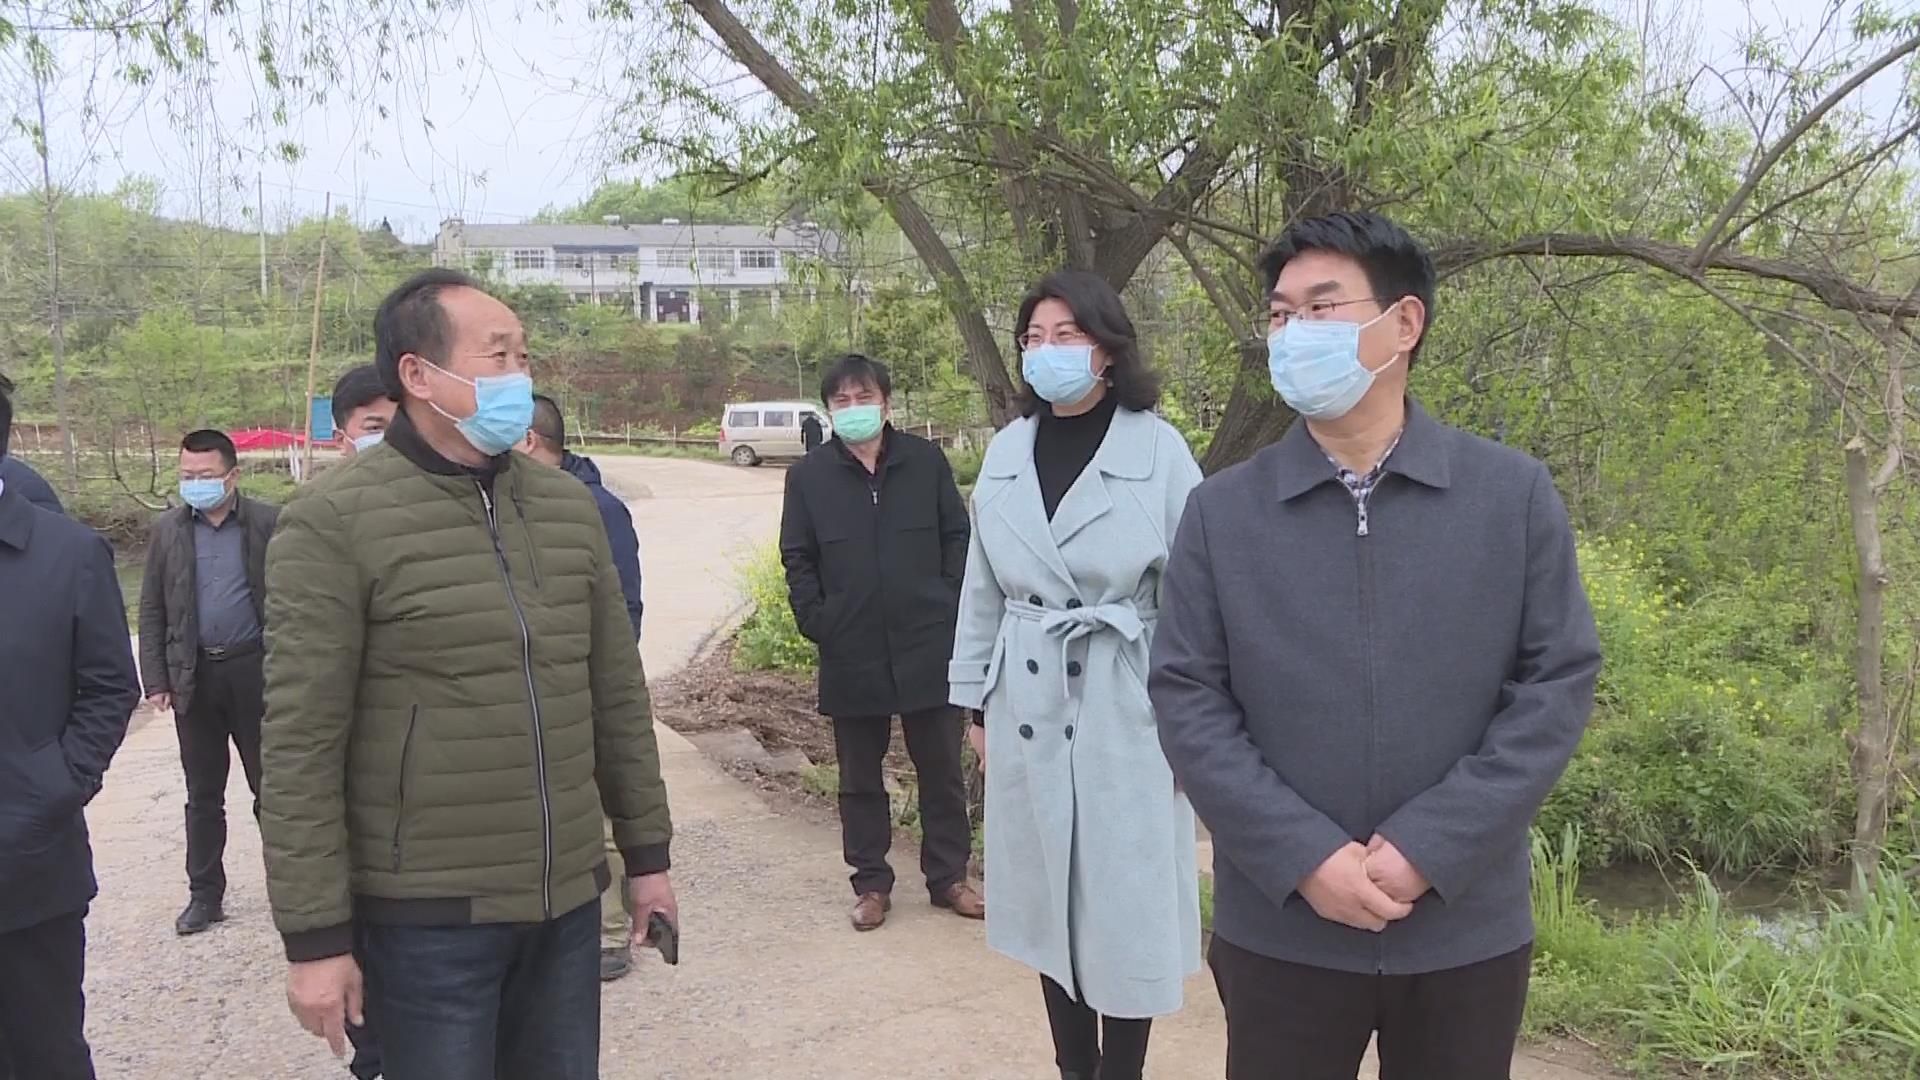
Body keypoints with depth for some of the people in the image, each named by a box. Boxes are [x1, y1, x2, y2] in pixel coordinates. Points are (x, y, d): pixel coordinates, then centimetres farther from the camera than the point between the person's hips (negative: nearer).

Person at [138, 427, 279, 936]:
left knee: (269, 786, 7)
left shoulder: (268, 523, -3)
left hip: (254, 670, -2)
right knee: (203, 795, 11)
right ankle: (205, 894, 21)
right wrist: (156, 678, 0)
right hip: (194, 675, 3)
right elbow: (152, 611, 7)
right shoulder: (167, 530, 5)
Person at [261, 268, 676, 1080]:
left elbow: (617, 696, 11)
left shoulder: (570, 507, 6)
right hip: (427, 919, -5)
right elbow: (300, 748, -11)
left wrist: (646, 852, 12)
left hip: (567, 904, 5)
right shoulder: (335, 524, -10)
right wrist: (315, 934, -11)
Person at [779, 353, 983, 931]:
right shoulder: (809, 475, 1)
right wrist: (817, 622, -5)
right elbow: (797, 559, 4)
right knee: (860, 779, 11)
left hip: (928, 646, 0)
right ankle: (871, 884, 24)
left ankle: (948, 877, 24)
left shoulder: (925, 461, 1)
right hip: (851, 655, 0)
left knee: (941, 770, 10)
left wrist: (949, 607, -3)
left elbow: (957, 536, 4)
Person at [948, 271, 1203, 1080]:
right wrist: (975, 700, 11)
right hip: (1029, 701, 4)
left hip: (1123, 702, -4)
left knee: (1125, 900, 4)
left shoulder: (1157, 448, -8)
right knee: (1047, 895, 13)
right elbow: (982, 587, 10)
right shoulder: (1007, 451, 4)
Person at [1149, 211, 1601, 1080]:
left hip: (1467, 925, 0)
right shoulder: (1221, 511, -1)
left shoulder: (1514, 495, -1)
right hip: (1278, 927, 0)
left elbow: (1560, 679, -4)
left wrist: (1431, 849, -12)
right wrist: (1303, 858, -14)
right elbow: (1186, 697, -4)